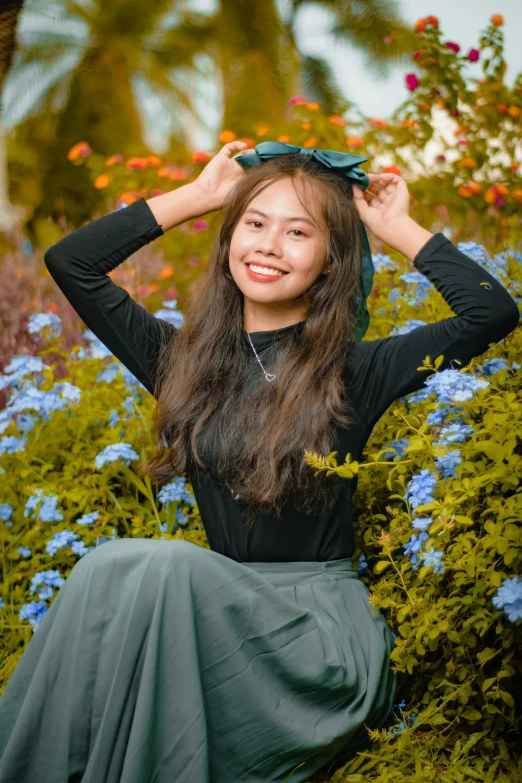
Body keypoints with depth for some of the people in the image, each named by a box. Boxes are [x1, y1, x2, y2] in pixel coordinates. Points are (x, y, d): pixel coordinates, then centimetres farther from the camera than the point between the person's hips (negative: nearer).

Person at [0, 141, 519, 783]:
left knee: (155, 568, -30)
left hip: (321, 625, -4)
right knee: (108, 569, -28)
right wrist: (197, 196, 12)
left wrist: (398, 229, 0)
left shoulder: (356, 372, 0)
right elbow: (68, 261, 11)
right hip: (222, 605, 4)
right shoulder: (186, 360, 12)